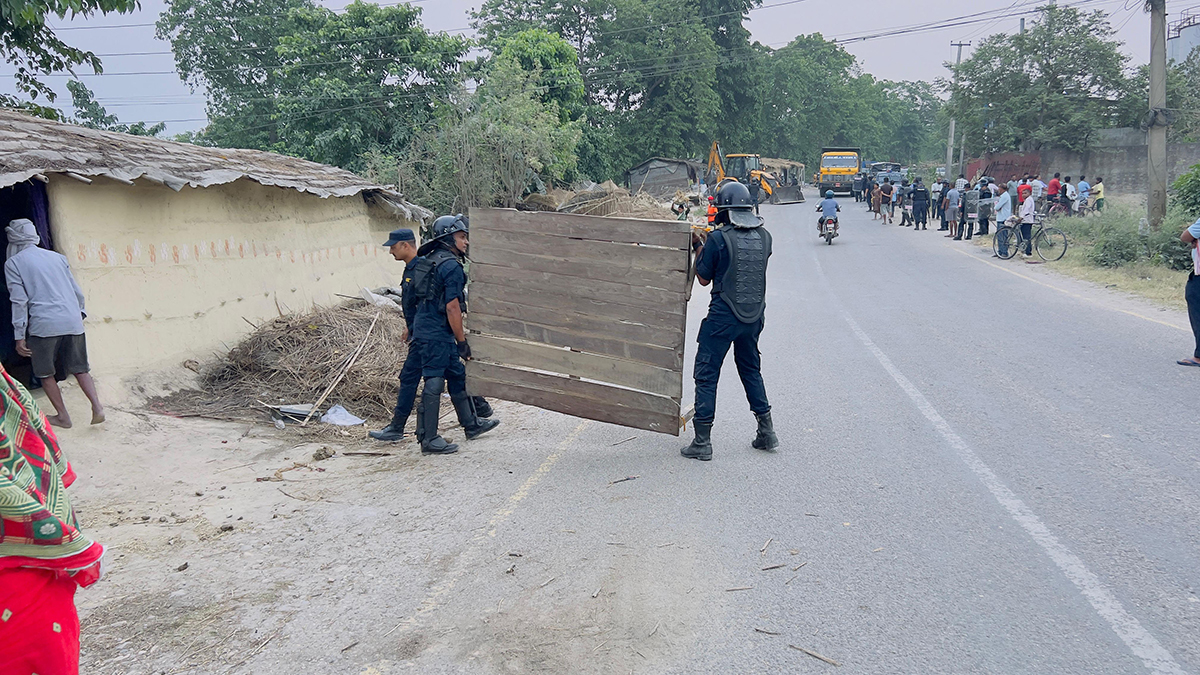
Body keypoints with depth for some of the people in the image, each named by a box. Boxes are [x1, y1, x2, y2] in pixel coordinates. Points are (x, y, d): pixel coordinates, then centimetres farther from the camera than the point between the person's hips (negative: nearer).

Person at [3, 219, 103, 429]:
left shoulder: (13, 263, 3)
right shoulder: (57, 257, 16)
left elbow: (19, 300, -5)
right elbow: (77, 292, 16)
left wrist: (19, 336, -4)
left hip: (44, 325, -4)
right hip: (72, 321, 4)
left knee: (45, 374, 13)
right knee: (80, 369, 12)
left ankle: (62, 416, 16)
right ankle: (97, 407, -3)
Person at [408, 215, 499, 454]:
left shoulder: (431, 260, 15)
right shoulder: (451, 266, -16)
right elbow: (452, 308, -19)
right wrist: (462, 341, -14)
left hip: (426, 328, 10)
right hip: (436, 333, -10)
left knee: (457, 375, 19)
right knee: (434, 383, -6)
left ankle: (471, 424, 31)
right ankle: (429, 440, -2)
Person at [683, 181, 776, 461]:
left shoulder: (718, 238, -13)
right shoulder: (764, 236, 3)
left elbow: (703, 278, -4)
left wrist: (699, 246, 10)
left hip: (723, 317, -6)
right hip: (755, 316, 6)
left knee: (706, 375, 3)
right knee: (751, 369, 22)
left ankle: (702, 442, 3)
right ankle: (767, 432, 26)